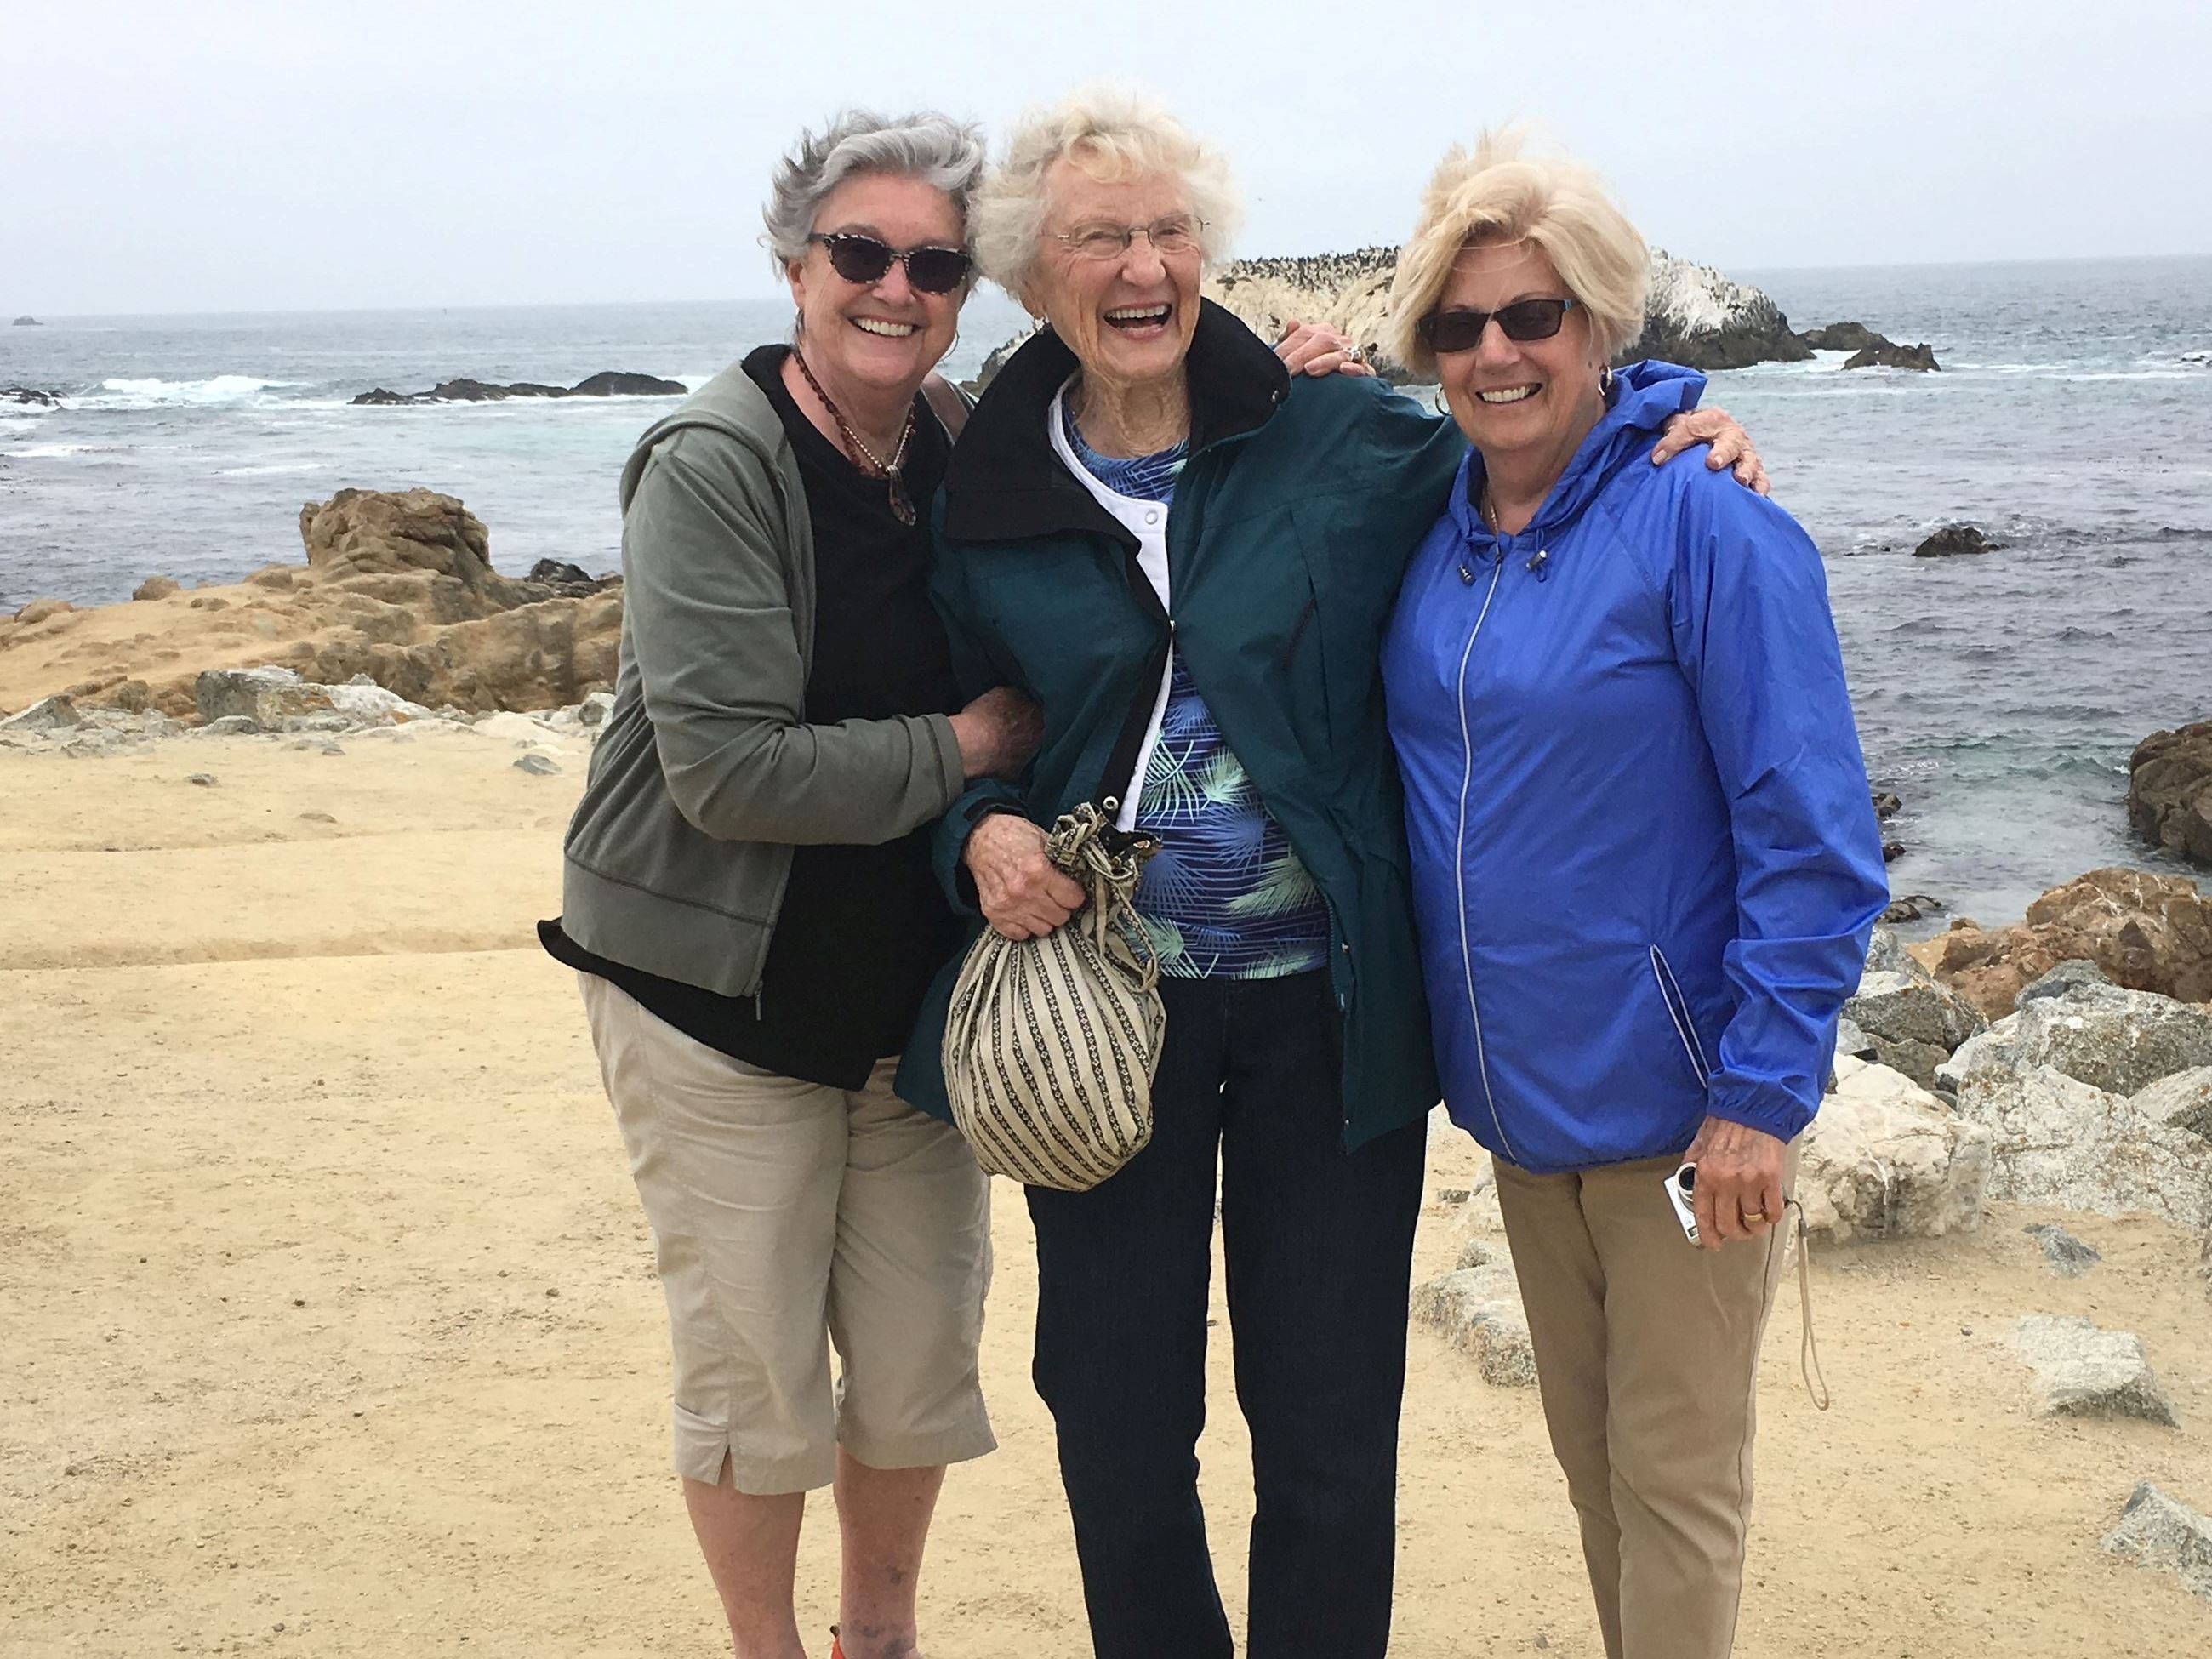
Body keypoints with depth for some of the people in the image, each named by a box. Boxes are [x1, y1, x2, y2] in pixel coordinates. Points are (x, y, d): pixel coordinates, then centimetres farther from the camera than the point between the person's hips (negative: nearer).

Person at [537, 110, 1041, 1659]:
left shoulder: (965, 446, 2)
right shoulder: (713, 466, -16)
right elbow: (731, 770, -23)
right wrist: (963, 748, -16)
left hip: (914, 985, 5)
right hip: (724, 990, -5)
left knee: (925, 1350, 12)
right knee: (755, 1363, 6)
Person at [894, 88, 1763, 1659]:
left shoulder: (1340, 436, -5)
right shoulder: (987, 505, 1)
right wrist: (985, 831, -8)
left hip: (1328, 1003, -1)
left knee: (1331, 1430, 9)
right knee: (1117, 1420, 13)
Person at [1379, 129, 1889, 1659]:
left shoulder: (1705, 524, -15)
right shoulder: (1438, 533, 4)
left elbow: (1813, 835, -16)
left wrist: (1763, 1094, -18)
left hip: (1677, 1103, -6)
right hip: (1517, 1087, 6)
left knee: (1675, 1475, 6)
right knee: (1586, 1447, 19)